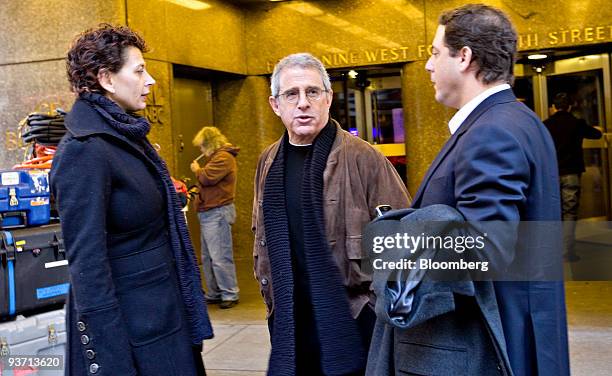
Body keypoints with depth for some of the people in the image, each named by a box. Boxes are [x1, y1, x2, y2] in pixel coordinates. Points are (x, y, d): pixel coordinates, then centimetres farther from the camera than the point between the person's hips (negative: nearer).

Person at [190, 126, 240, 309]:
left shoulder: (223, 157, -11)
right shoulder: (217, 157, 22)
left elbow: (207, 177, -20)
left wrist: (196, 169, -1)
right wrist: (198, 191, 12)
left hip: (217, 213, -11)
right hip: (209, 213, 11)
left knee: (220, 257, -10)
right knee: (208, 257, 12)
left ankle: (230, 294, -4)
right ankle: (214, 294, 18)